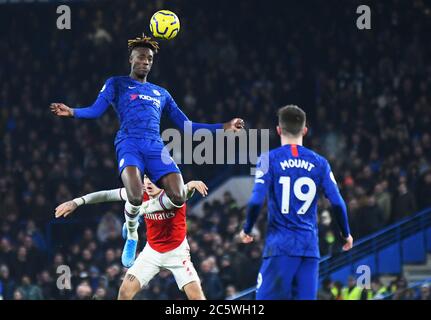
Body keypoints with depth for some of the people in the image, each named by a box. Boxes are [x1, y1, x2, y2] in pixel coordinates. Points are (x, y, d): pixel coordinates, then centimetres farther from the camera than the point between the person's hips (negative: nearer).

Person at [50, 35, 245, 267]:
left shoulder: (161, 93, 30)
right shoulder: (116, 84, 19)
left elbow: (185, 125, 31)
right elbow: (96, 110, 6)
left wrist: (223, 127, 28)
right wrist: (72, 112, -16)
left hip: (156, 147, 4)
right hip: (129, 144, -4)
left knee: (177, 198, -22)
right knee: (135, 197, -32)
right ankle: (132, 235, 3)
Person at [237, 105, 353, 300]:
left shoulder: (269, 159, -2)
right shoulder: (318, 163, 6)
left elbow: (256, 201, -9)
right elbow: (337, 203, 2)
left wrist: (246, 230, 8)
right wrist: (346, 234, 18)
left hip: (280, 245, -3)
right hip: (309, 247, 3)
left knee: (266, 297, 1)